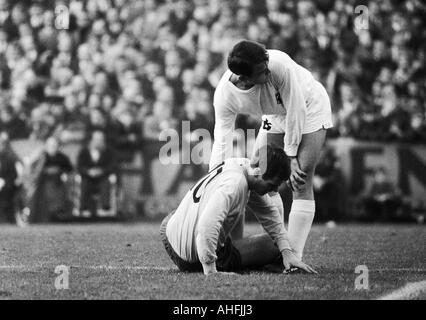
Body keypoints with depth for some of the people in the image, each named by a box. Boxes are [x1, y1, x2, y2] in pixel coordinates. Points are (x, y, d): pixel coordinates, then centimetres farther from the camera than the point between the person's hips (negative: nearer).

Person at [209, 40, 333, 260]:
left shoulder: (280, 64, -40)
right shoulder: (224, 95, -27)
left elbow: (296, 111, -28)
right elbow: (221, 143, -21)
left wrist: (290, 156, -21)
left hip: (309, 108, -5)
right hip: (276, 116, 5)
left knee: (300, 183, -16)